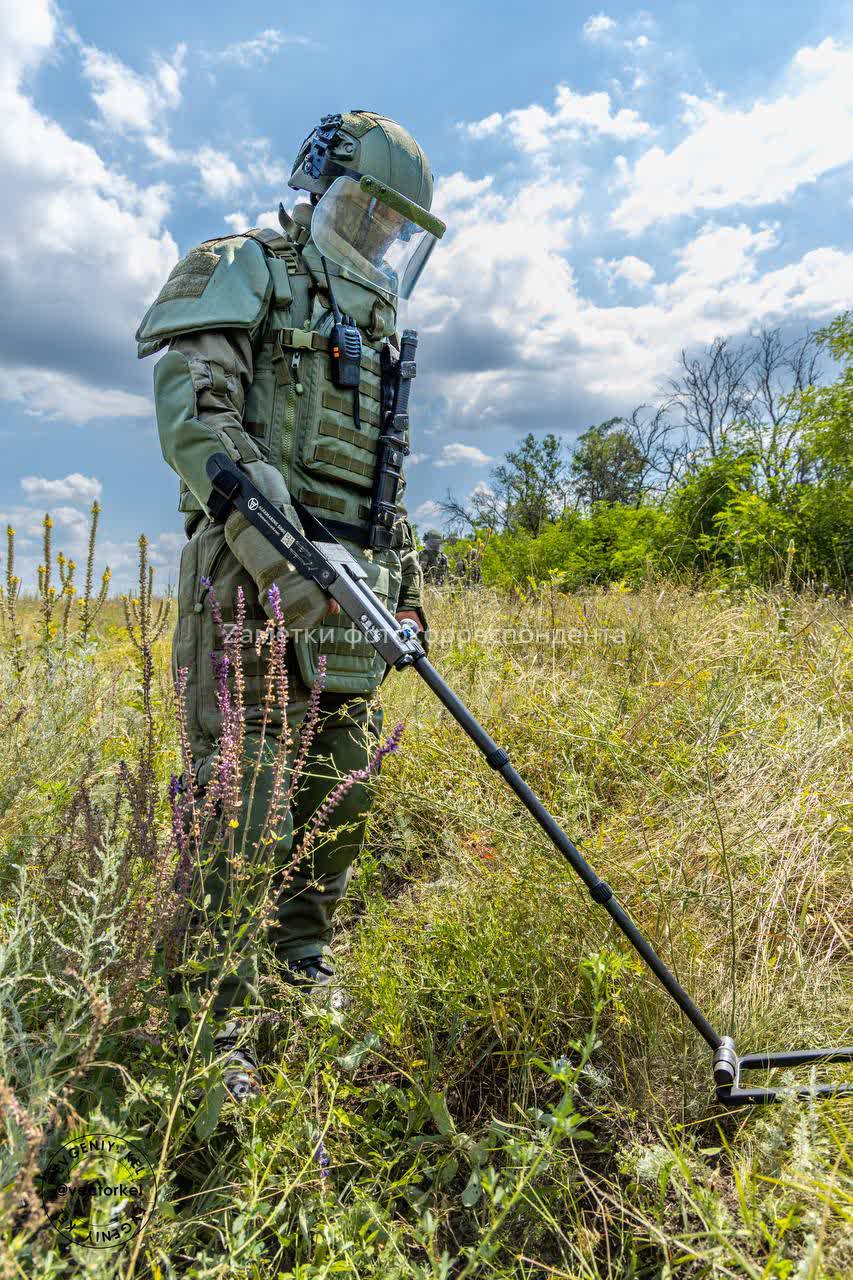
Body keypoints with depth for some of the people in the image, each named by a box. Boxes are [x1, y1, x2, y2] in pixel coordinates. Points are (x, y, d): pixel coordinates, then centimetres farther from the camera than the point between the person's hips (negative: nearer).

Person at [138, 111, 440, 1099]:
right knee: (238, 807, -9)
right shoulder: (246, 272, 4)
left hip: (351, 592, 8)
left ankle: (301, 960, 33)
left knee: (343, 788, 13)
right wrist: (274, 548, -25)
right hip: (255, 582, -8)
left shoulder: (374, 328, 27)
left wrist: (407, 578, 21)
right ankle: (209, 1030, 4)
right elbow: (193, 415, -13)